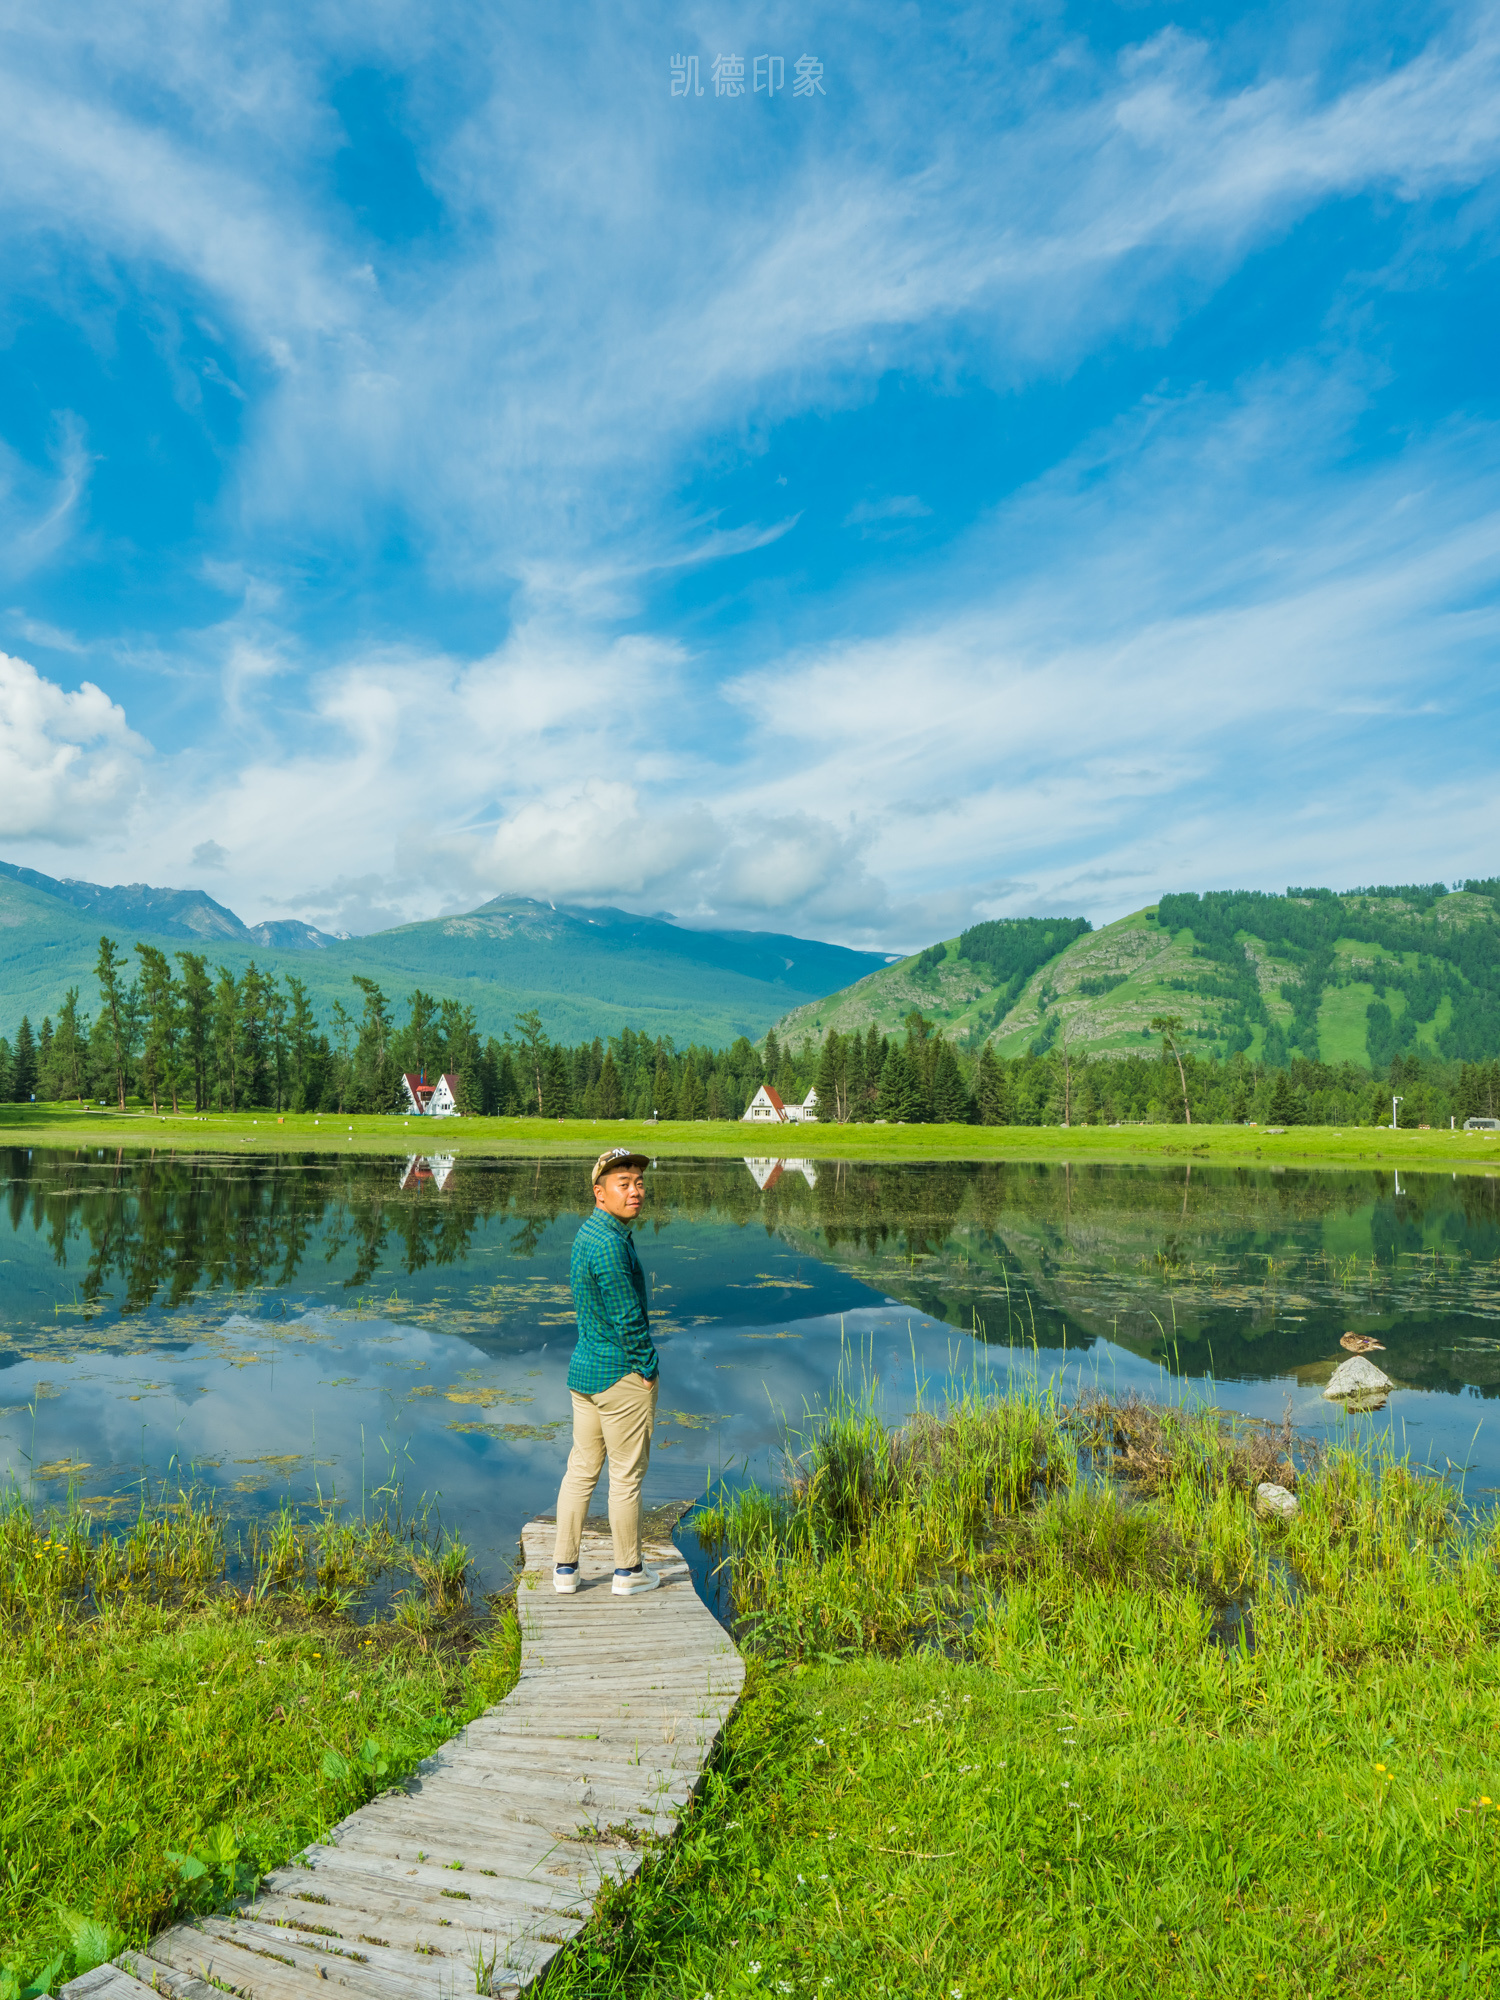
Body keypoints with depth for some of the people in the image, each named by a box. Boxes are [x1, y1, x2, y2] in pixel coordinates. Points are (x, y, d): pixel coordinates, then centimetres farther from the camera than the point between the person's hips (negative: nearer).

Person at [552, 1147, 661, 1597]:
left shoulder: (588, 1233, 9)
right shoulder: (609, 1243, -23)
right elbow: (628, 1316, -22)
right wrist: (648, 1369, -9)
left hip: (584, 1369, 9)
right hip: (622, 1374, -9)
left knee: (581, 1469, 15)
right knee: (626, 1476, 5)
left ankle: (564, 1568, 22)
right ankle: (628, 1572, 18)